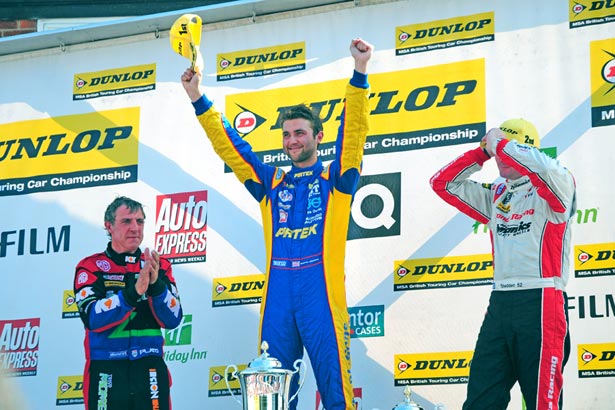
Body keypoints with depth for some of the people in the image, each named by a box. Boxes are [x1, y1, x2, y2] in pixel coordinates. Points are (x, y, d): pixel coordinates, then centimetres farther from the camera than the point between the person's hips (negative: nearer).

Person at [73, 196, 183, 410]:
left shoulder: (159, 266, 9)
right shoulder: (90, 267, 0)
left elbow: (173, 320, 0)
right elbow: (93, 318, -15)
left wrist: (155, 284, -17)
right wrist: (134, 291, -26)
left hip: (150, 370, 2)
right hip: (106, 371, -2)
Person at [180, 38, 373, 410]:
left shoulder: (334, 180, 9)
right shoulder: (271, 184, 19)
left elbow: (354, 131, -2)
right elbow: (229, 145, 18)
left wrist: (360, 73, -12)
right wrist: (198, 99, 12)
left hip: (322, 295, -4)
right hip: (277, 297, 4)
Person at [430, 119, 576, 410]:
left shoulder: (552, 189, 1)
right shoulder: (495, 197, 20)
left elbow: (543, 165, -22)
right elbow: (443, 183, 24)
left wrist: (500, 144, -8)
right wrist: (482, 152, 14)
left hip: (540, 303, -6)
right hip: (499, 305, 6)